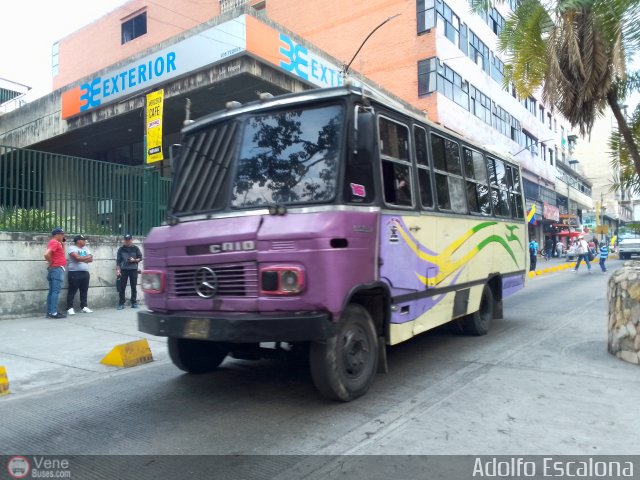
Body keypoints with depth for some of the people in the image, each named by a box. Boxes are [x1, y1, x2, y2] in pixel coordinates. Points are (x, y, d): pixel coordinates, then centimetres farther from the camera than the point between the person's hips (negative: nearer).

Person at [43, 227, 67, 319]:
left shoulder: (55, 243, 18)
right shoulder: (55, 243, -13)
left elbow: (61, 254, 22)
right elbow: (46, 254, -26)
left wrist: (62, 244, 15)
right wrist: (51, 262, -13)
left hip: (54, 269, 10)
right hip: (57, 269, -10)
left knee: (52, 291, 10)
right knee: (56, 291, -11)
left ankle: (50, 312, 14)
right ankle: (53, 313, -12)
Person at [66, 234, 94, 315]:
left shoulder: (85, 249, 16)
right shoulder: (72, 248, -4)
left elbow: (91, 259, 6)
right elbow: (77, 258, -19)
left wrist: (82, 259, -9)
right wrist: (87, 257, -5)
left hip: (85, 273, 7)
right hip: (74, 273, -7)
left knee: (84, 291, 9)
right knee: (72, 291, -3)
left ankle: (83, 307, 15)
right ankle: (70, 308, 0)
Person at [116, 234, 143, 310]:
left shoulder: (135, 248, 6)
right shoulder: (121, 249, 6)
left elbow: (140, 258, 9)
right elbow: (118, 261, 4)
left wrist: (134, 260, -10)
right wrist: (118, 270, -4)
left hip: (133, 270, 0)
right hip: (123, 270, 0)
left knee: (133, 287, 4)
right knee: (122, 287, -1)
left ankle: (134, 303, 12)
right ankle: (121, 304, 4)